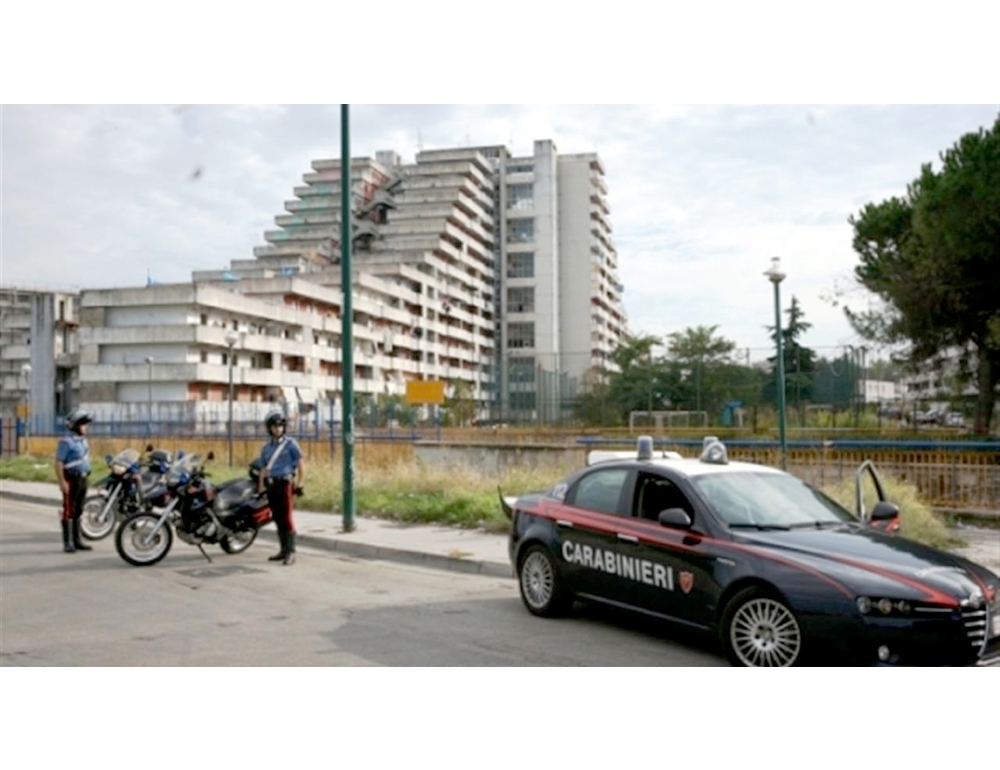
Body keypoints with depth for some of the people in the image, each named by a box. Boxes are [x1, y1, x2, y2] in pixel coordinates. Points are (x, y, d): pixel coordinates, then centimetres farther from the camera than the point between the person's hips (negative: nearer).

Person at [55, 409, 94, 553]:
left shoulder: (82, 440, 13)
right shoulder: (66, 441, -14)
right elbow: (58, 462, -17)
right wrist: (62, 482, -22)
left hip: (83, 479, 8)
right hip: (71, 480, -8)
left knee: (78, 511, 11)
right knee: (69, 511, -3)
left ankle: (76, 540, 17)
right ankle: (68, 543, 0)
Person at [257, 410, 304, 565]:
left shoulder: (290, 443, 1)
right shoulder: (266, 448, 14)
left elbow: (300, 464, 0)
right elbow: (263, 470, 14)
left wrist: (299, 484, -5)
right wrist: (260, 489, 6)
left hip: (285, 483, -5)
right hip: (271, 485, 5)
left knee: (286, 519, -11)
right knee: (278, 519, 9)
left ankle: (291, 552, -11)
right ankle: (283, 550, 17)